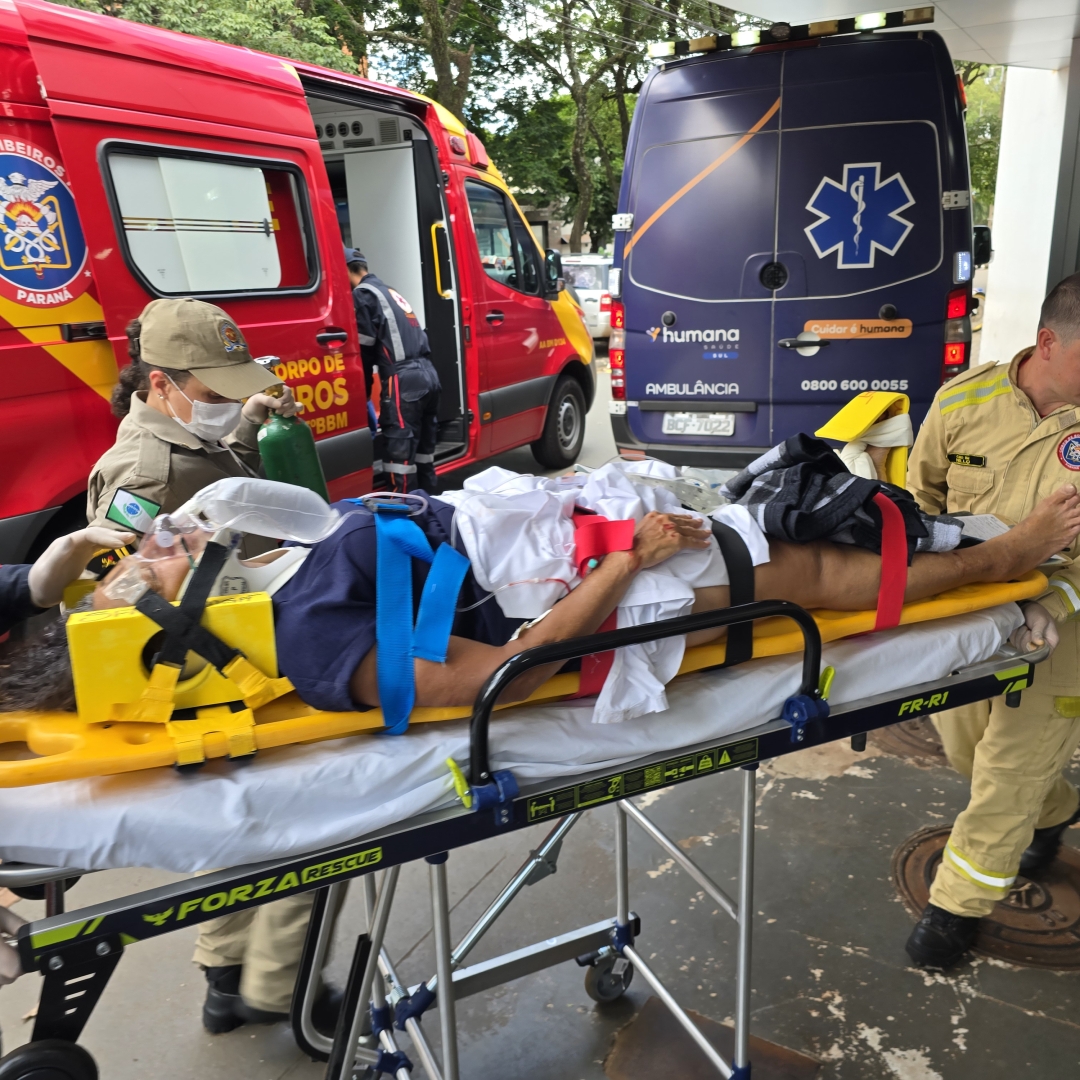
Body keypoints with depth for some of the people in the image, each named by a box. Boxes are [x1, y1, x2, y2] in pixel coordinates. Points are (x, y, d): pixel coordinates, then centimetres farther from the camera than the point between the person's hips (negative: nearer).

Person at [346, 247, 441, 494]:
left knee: (400, 454, -6)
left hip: (403, 380, -9)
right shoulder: (389, 291, 26)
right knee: (423, 453, 16)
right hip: (428, 374, 9)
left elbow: (364, 350, -6)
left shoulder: (363, 294, -1)